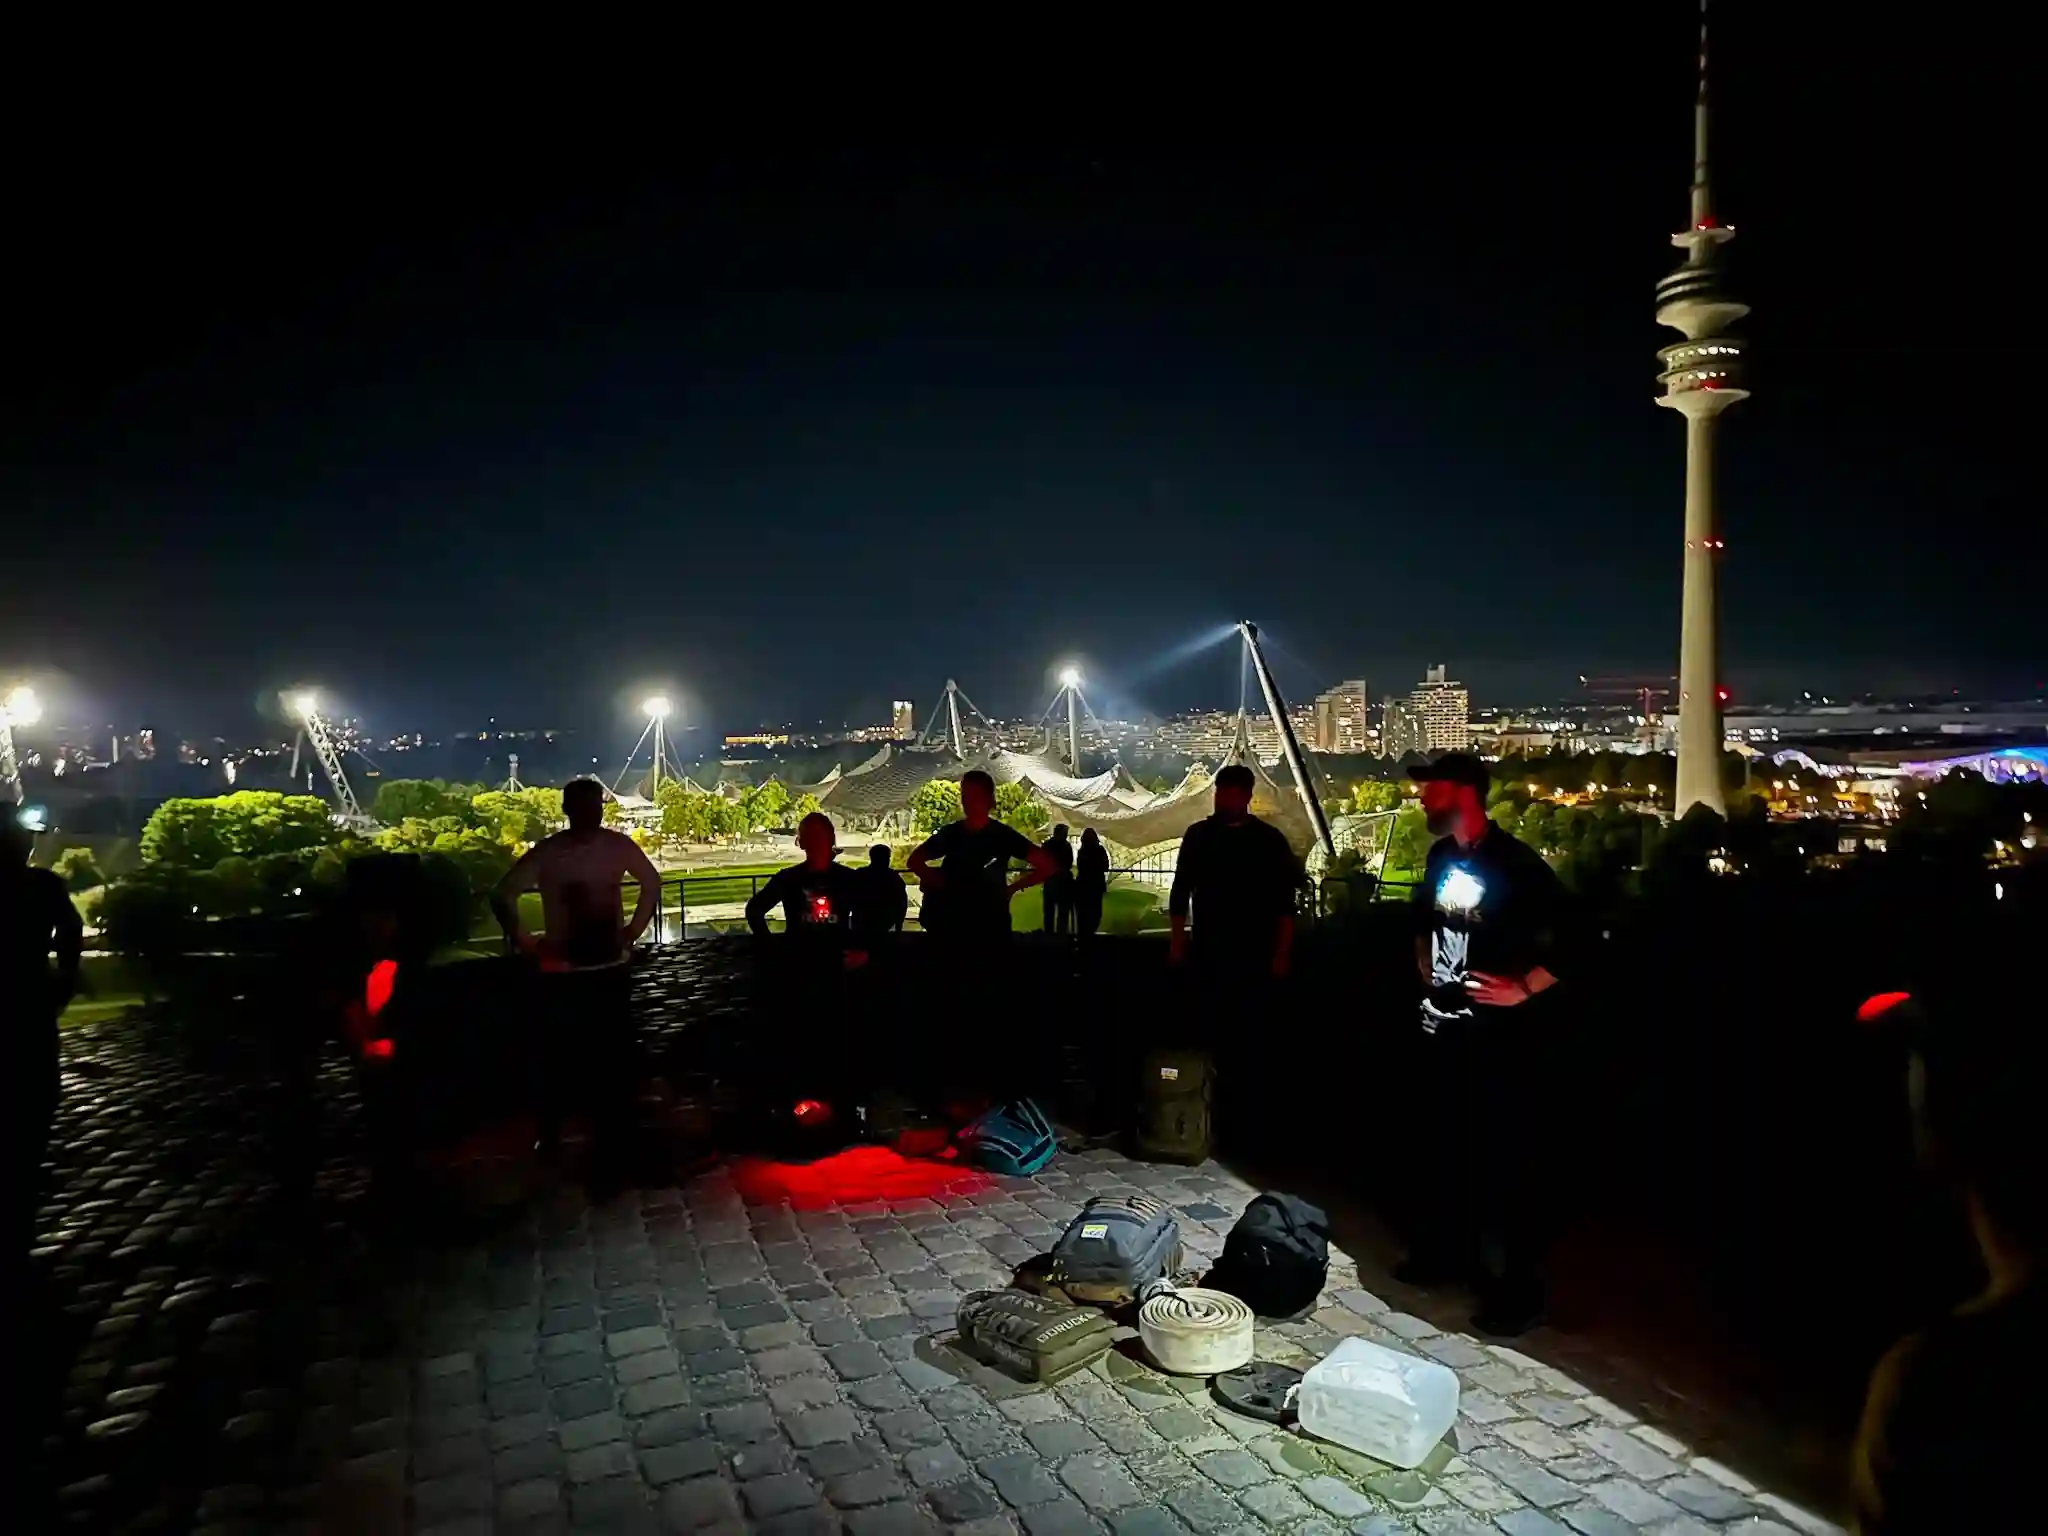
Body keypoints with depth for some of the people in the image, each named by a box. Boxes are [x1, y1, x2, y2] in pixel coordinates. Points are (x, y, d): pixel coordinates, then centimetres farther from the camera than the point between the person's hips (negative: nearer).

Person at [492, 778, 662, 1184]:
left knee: (613, 1060, 6)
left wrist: (634, 931, 9)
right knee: (556, 1058, 9)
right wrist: (524, 942, -4)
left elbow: (652, 882, 13)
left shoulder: (618, 846, -2)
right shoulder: (546, 853, -9)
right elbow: (502, 896, -2)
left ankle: (610, 1150, 18)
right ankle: (549, 1137, 33)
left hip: (610, 969, 2)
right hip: (562, 972, -1)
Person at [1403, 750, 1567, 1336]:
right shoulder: (1441, 857, 7)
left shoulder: (1517, 864, -16)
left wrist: (1522, 990, -21)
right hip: (1445, 1029, 8)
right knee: (1451, 1147, 19)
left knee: (1499, 1158, -2)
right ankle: (1447, 1249, 36)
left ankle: (1517, 1289, 10)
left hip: (1499, 1035, -7)